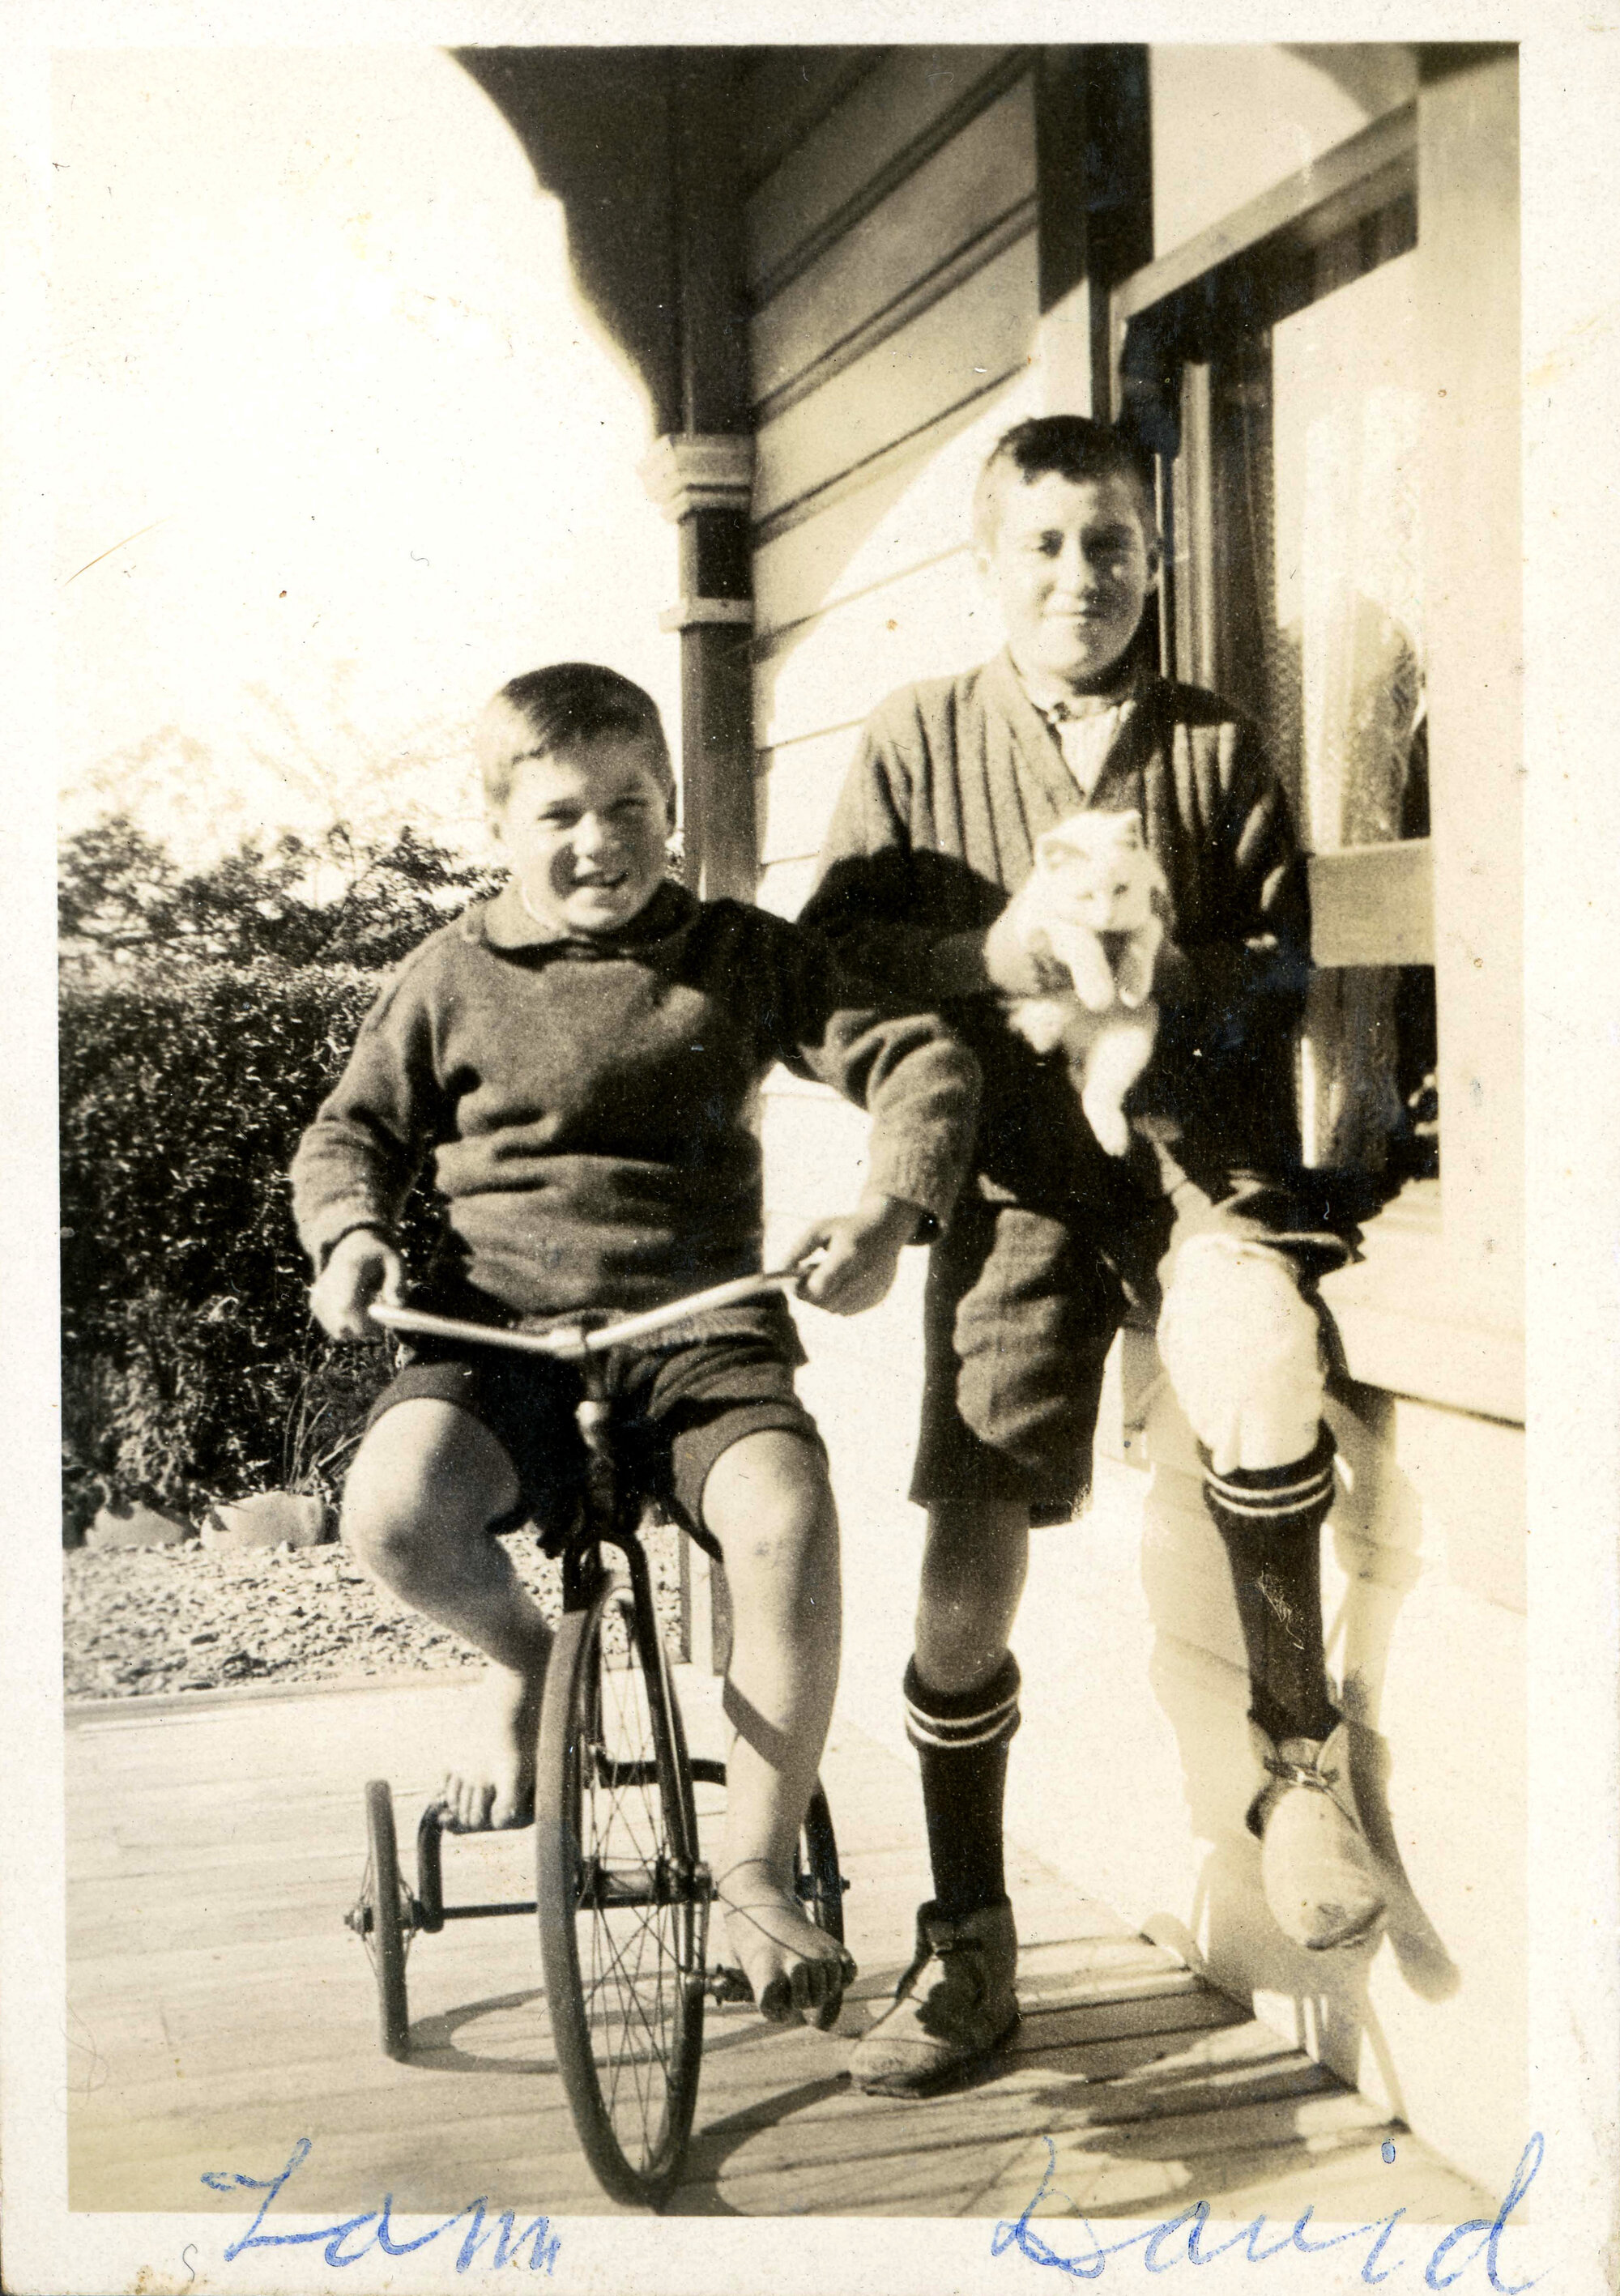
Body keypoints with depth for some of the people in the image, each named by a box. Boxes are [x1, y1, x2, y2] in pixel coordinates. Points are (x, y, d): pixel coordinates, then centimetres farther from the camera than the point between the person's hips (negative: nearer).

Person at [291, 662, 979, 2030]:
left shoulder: (743, 956, 7)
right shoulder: (454, 978, 8)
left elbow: (921, 1061, 2)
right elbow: (352, 1133, 17)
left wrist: (890, 1213, -16)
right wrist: (351, 1232, -6)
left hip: (703, 1326, 0)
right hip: (501, 1327, 1)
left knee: (787, 1516, -32)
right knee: (394, 1510, -32)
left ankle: (758, 1867, -13)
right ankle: (523, 1659, 6)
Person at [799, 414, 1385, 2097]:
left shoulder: (1215, 746, 10)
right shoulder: (917, 742, 10)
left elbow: (1287, 965, 9)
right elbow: (829, 952, 6)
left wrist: (1181, 976, -13)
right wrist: (988, 956, -11)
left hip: (1201, 1148, 0)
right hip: (1019, 1174, 1)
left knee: (1260, 1371, -34)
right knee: (968, 1560, -3)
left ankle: (1300, 1757, -9)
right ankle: (968, 1950, 15)